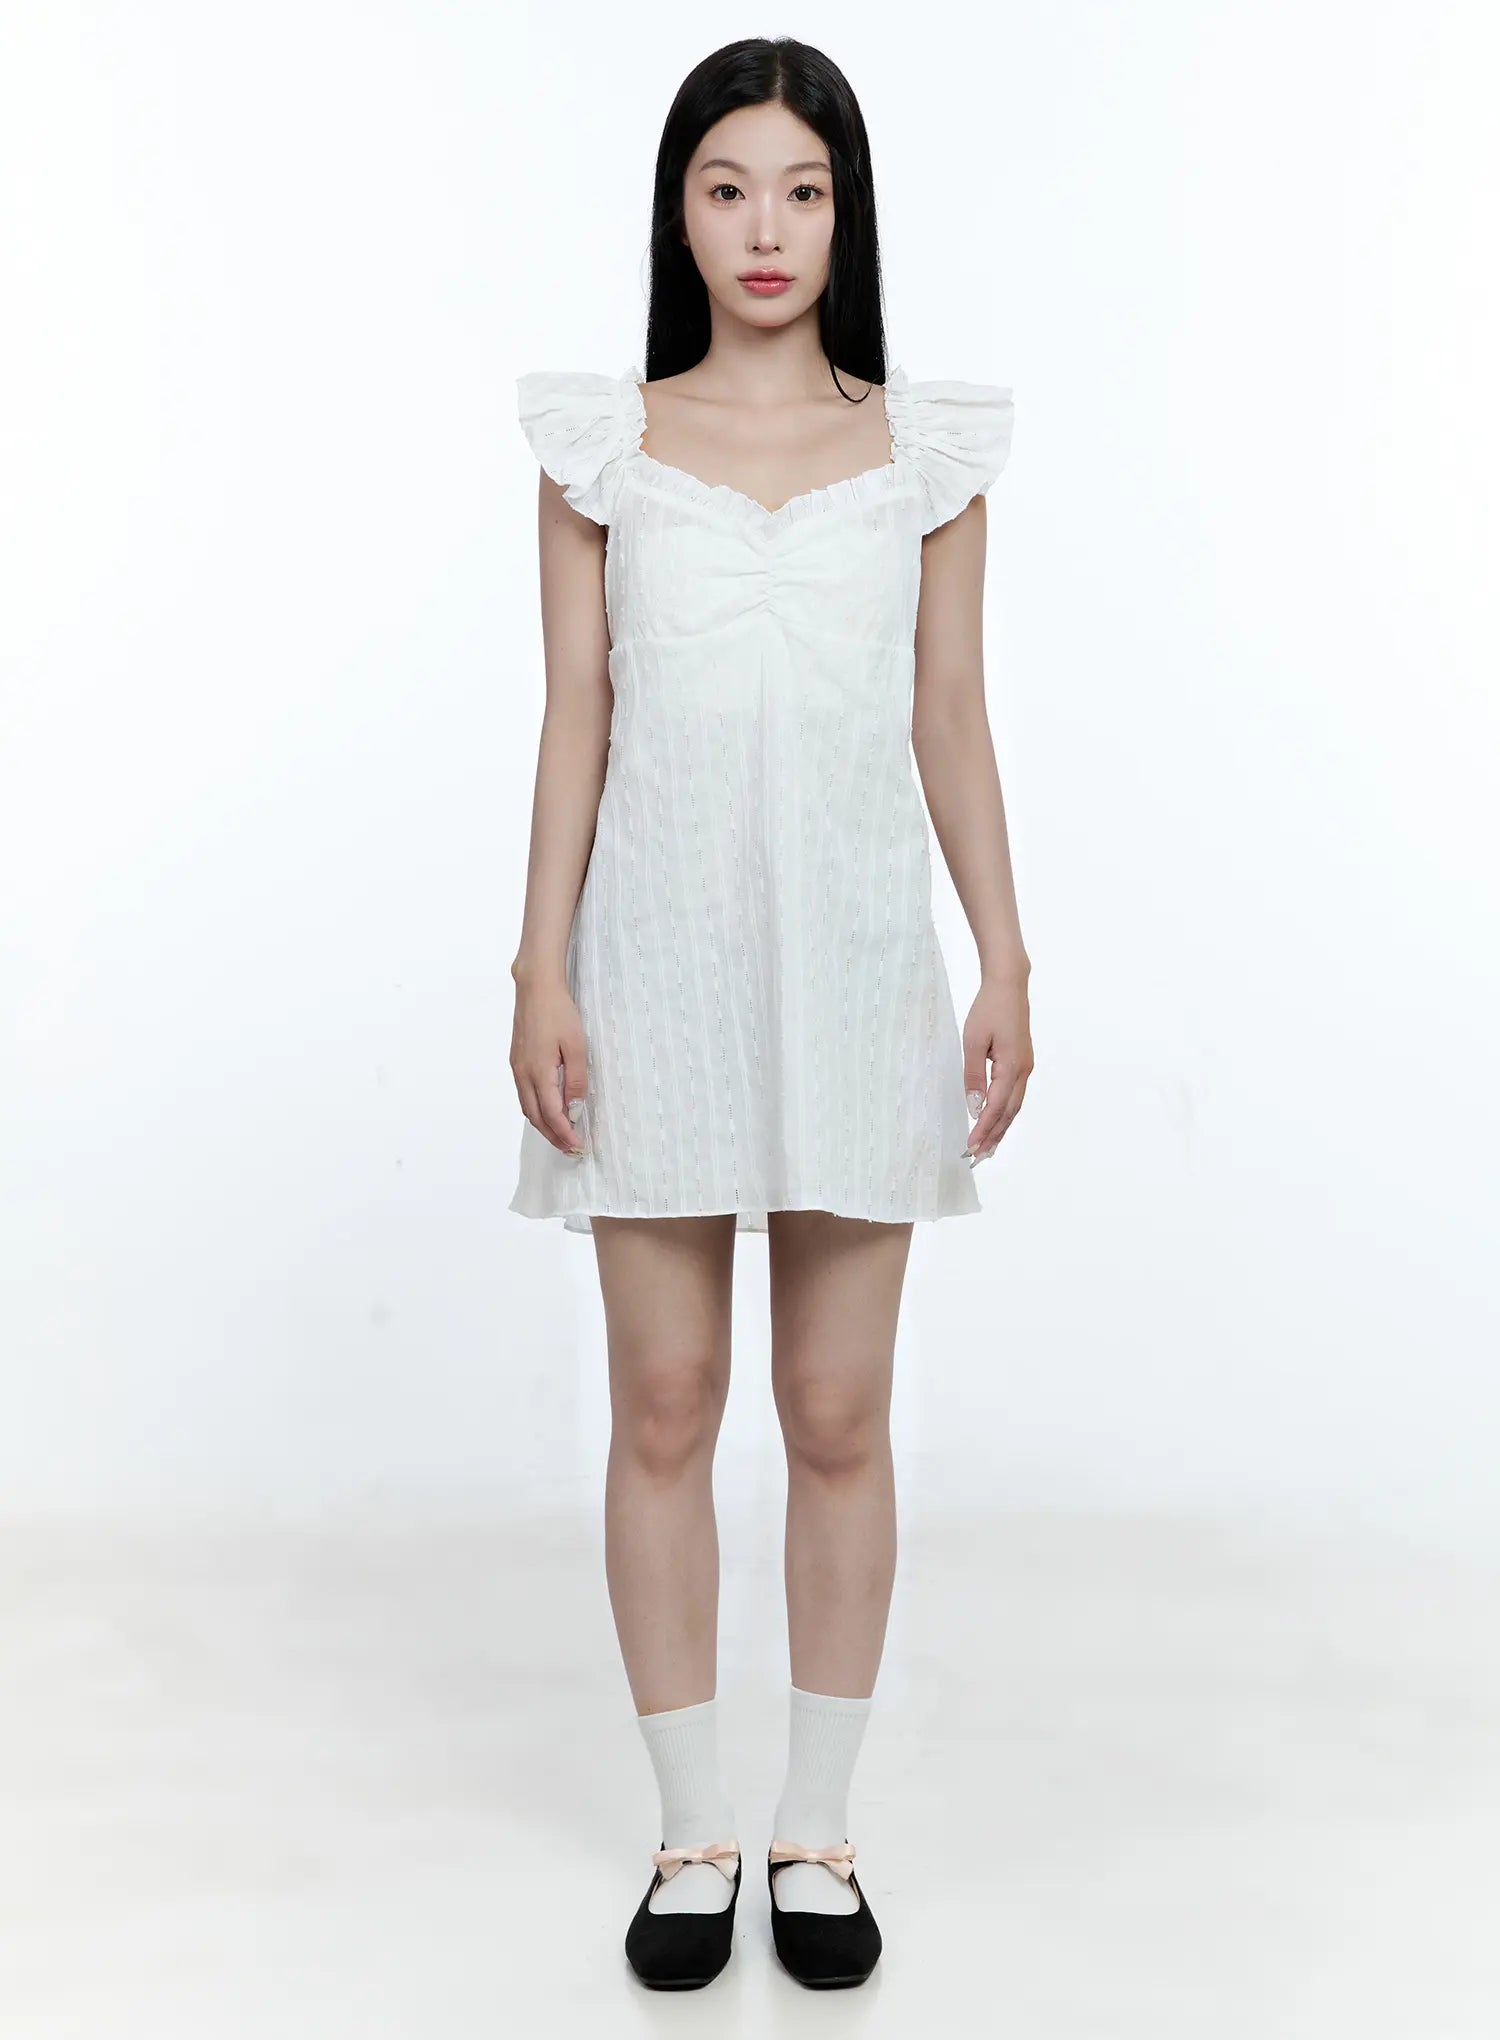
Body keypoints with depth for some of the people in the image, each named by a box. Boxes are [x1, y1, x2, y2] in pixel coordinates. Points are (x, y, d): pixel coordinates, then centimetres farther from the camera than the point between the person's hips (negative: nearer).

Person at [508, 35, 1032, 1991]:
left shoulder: (924, 448, 7)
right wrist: (544, 973, -3)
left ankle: (819, 1830, 21)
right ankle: (694, 1834, 20)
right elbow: (575, 717, 4)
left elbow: (954, 724, 7)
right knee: (664, 1409, 4)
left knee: (840, 1414, 5)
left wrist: (1008, 968, 1)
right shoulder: (605, 442, 6)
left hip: (854, 959, 0)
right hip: (661, 952, 0)